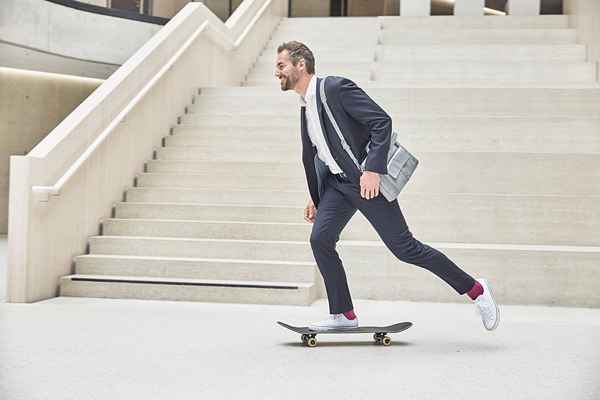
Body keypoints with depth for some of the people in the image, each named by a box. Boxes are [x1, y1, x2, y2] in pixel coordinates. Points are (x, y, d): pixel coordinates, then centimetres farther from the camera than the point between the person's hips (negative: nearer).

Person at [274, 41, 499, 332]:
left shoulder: (336, 88, -14)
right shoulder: (305, 106, 13)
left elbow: (382, 121, -20)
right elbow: (311, 156, 24)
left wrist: (372, 169, -27)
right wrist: (315, 198, 25)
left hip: (366, 179, -8)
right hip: (337, 182, 8)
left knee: (404, 248, -5)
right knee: (320, 239, -8)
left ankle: (475, 289, 8)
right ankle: (344, 315, 2)